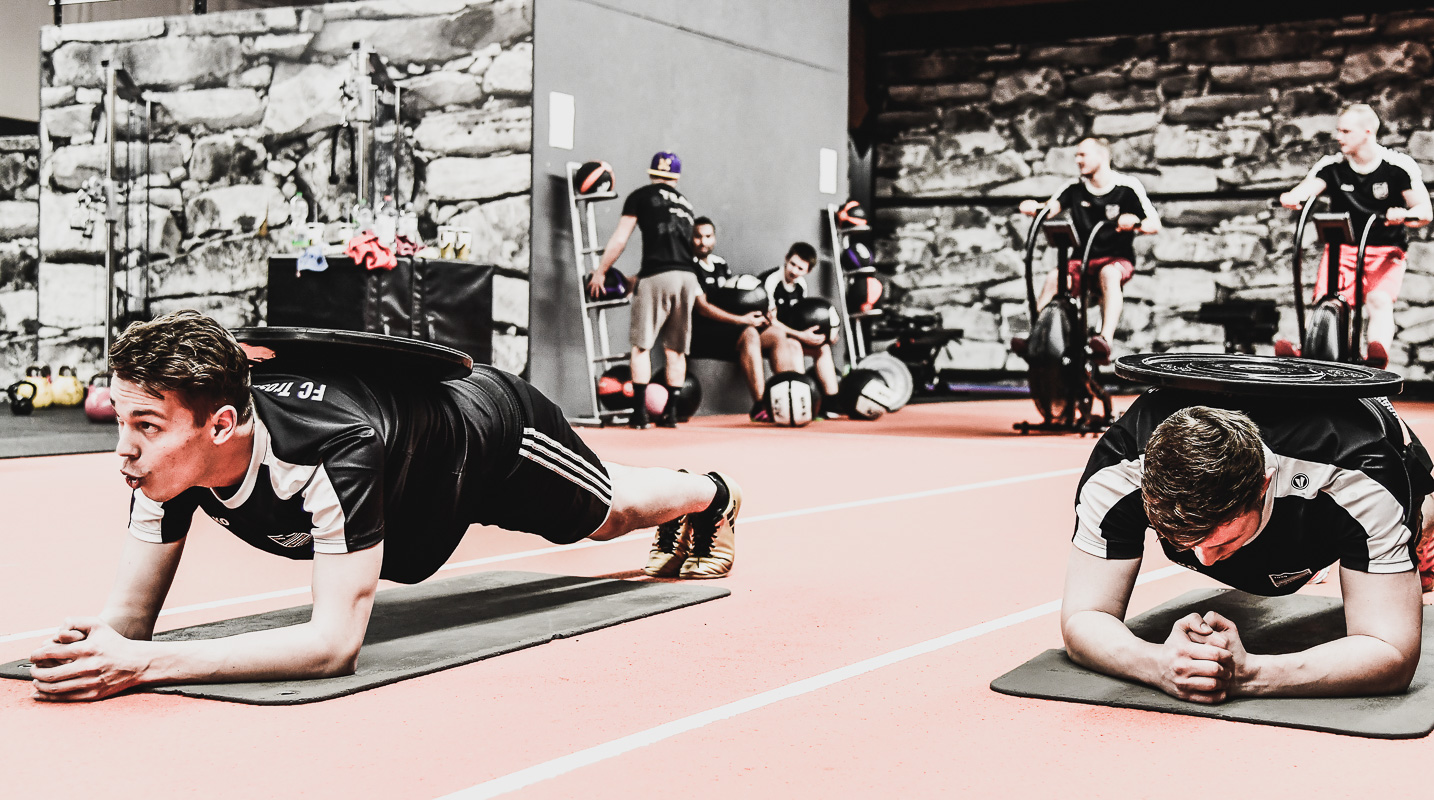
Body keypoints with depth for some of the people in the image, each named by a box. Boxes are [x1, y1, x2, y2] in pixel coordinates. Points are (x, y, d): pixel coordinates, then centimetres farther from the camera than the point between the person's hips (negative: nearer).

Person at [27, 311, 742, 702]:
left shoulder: (335, 450, -52)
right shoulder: (168, 455, -33)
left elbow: (334, 642, -55)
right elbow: (132, 611, -27)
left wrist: (146, 664, -63)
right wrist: (94, 646, -53)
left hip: (489, 423, -5)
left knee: (610, 512, 28)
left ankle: (711, 497, 64)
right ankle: (679, 528, 70)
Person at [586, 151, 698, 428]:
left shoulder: (641, 196, 6)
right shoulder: (685, 204, 20)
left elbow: (619, 239, 2)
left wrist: (601, 272, 13)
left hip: (657, 275, -4)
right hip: (687, 277, 4)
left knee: (641, 345, 2)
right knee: (676, 350, 10)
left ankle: (639, 413, -3)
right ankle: (670, 412, 11)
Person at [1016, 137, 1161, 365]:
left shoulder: (1127, 187, -1)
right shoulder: (1075, 188, 8)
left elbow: (1155, 225, -7)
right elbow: (1050, 207, -8)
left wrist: (1135, 223, -30)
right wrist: (1034, 207, -32)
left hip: (1118, 259, -3)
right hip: (1081, 259, 3)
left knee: (1109, 274, -38)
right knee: (1053, 278, -28)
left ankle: (1105, 340, -52)